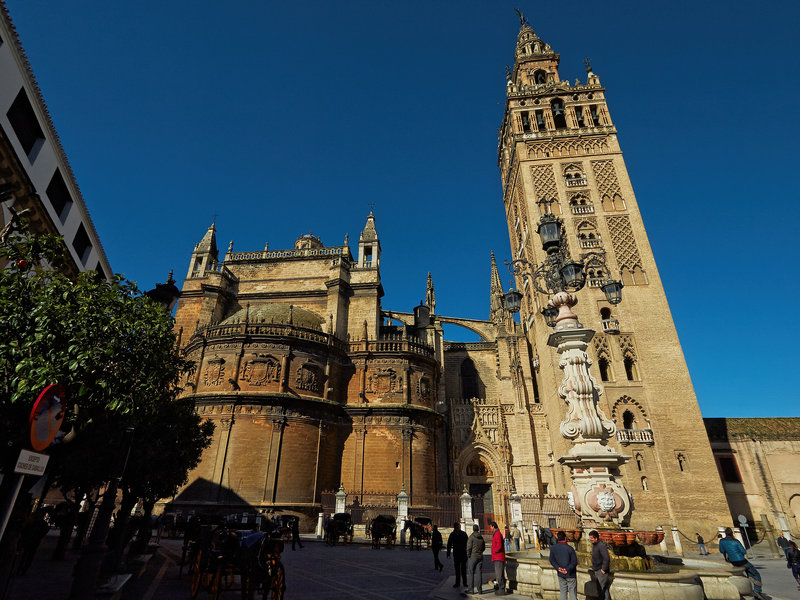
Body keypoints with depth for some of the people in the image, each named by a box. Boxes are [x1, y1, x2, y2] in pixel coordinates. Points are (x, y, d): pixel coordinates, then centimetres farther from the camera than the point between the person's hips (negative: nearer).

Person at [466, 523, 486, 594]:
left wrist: (468, 556, -3)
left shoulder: (471, 537, -13)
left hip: (472, 557, -5)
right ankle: (479, 589, 12)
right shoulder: (481, 537, 4)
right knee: (479, 573, 9)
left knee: (470, 573, 3)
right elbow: (484, 548, 12)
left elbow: (469, 548, -14)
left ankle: (471, 589, 4)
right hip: (480, 557, 5)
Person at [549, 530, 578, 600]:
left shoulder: (553, 548, -3)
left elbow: (552, 561, -1)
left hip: (560, 574, 3)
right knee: (572, 592, 8)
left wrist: (558, 568, -10)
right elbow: (574, 562, -17)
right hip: (570, 574, -3)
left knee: (563, 592, 14)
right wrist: (567, 569, -13)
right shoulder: (570, 548, -16)